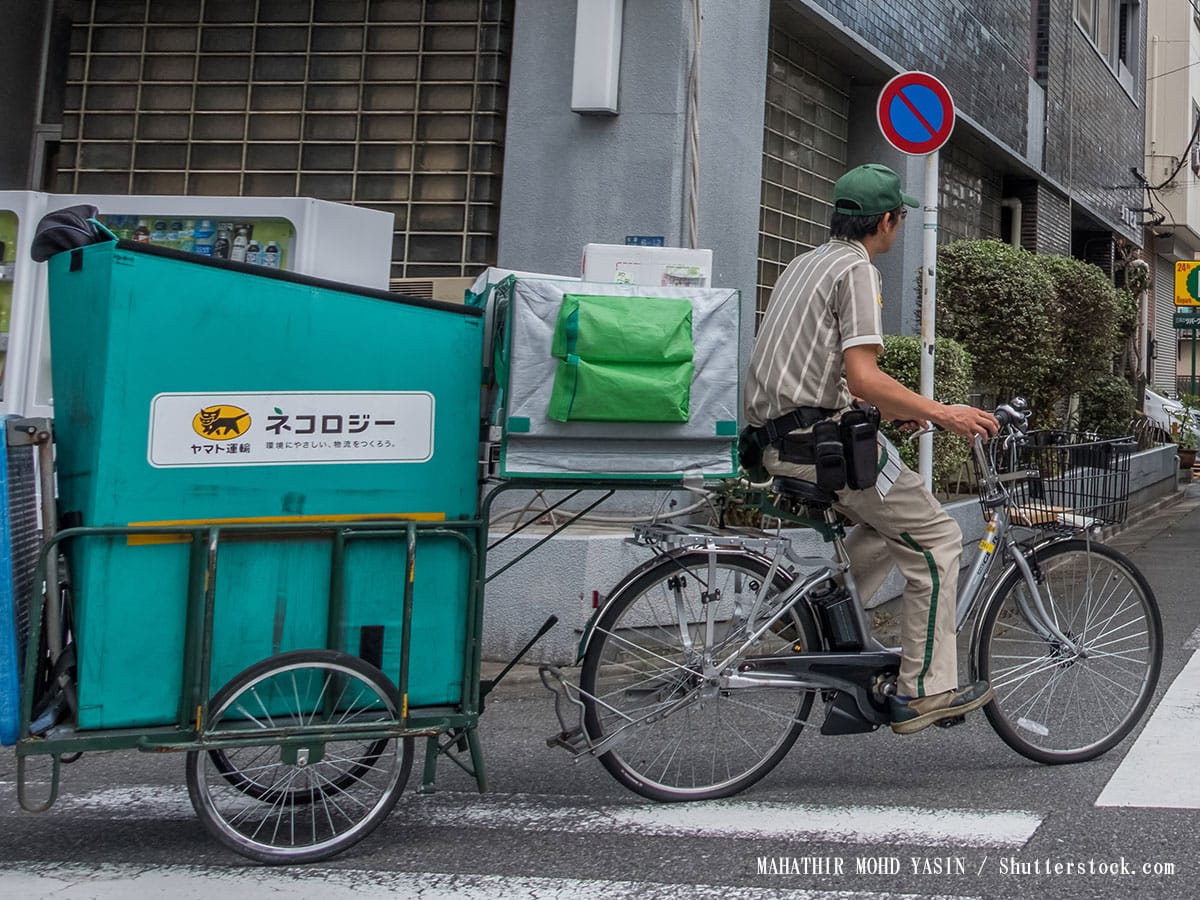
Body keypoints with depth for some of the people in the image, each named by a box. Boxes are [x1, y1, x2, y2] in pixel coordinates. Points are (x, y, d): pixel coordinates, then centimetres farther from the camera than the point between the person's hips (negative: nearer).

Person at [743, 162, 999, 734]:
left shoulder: (806, 263, 21)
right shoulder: (858, 269, -9)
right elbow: (863, 377, -19)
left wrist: (904, 410, 30)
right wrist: (943, 413, -14)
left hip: (777, 438, 10)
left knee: (891, 520, 24)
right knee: (937, 538, 0)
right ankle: (923, 690, 0)